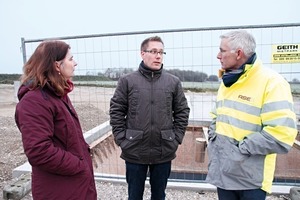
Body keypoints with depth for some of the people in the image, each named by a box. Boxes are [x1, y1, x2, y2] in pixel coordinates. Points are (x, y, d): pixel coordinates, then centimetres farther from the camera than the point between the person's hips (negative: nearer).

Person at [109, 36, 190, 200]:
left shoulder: (173, 82, 1)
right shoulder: (127, 81, -3)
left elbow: (182, 112, 5)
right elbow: (116, 112, -2)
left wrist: (176, 138, -1)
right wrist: (122, 139, -6)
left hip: (164, 152, 2)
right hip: (134, 151, -1)